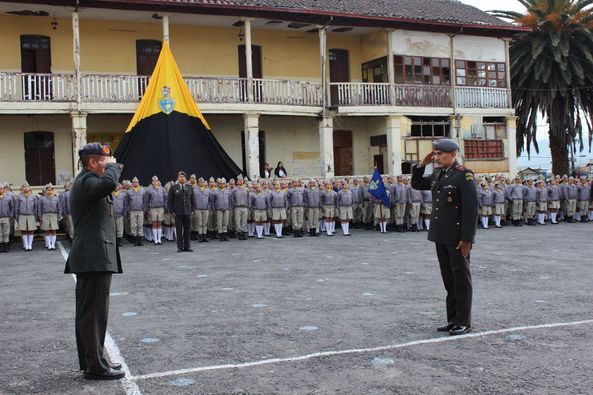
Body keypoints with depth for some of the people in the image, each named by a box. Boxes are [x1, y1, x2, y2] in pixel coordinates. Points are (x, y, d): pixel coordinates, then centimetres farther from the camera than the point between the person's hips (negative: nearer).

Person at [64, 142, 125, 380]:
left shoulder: (84, 181, 18)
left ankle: (90, 361, 25)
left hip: (88, 257, 11)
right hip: (95, 257, -11)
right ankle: (95, 367, -2)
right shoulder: (87, 181, -14)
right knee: (95, 312, -7)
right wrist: (112, 165, -19)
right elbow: (108, 183, -34)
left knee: (87, 311, 15)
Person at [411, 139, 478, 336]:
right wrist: (422, 164, 7)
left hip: (457, 238, -8)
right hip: (441, 237, 8)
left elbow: (471, 208, -17)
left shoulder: (464, 175, -13)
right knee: (448, 279, 14)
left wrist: (466, 238, -19)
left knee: (461, 279, 3)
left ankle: (464, 322, 13)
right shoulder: (437, 174, 11)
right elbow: (416, 184, 23)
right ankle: (452, 319, 23)